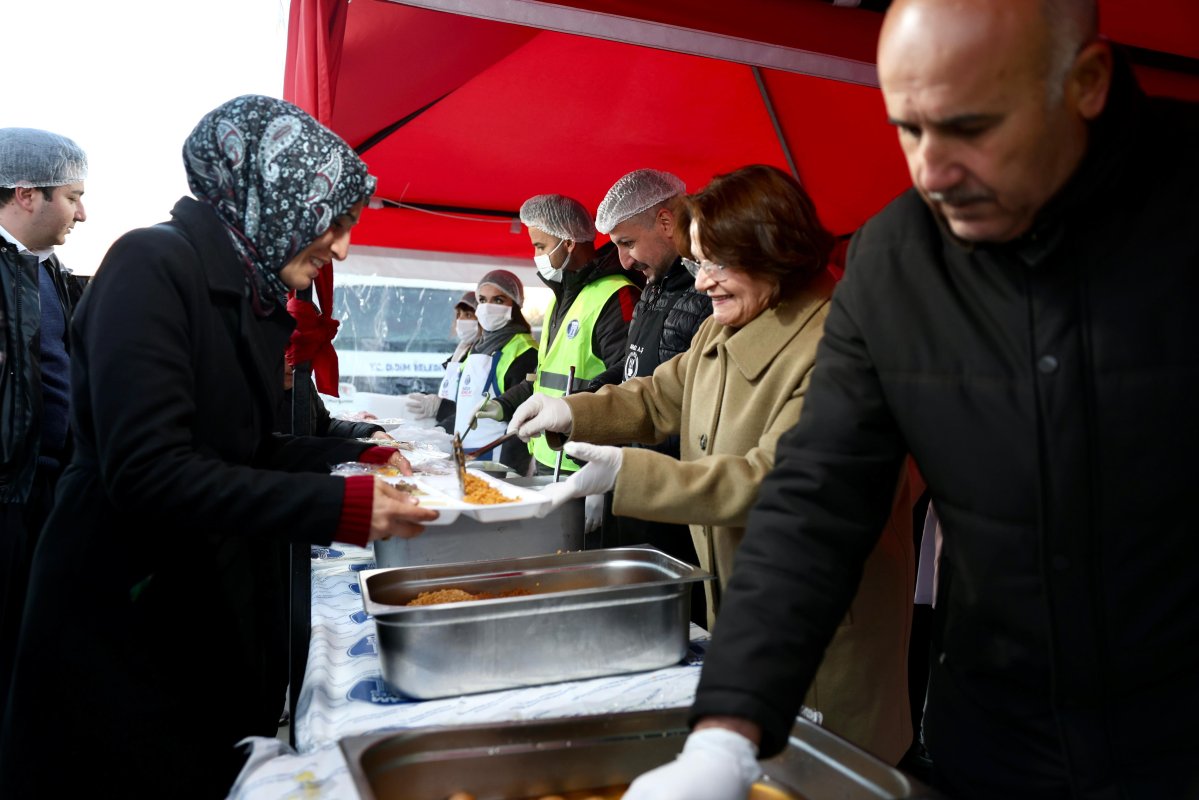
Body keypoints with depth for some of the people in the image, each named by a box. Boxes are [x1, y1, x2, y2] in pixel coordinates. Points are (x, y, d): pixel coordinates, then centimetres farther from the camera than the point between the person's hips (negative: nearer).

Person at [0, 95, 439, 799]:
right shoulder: (154, 266, -18)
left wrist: (362, 457, -1)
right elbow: (146, 470, -27)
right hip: (123, 610, -8)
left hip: (224, 605, 8)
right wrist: (338, 506, -29)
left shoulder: (255, 297, 7)